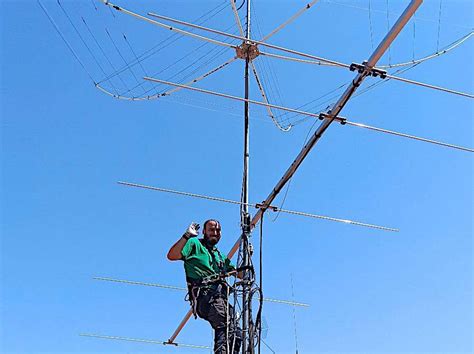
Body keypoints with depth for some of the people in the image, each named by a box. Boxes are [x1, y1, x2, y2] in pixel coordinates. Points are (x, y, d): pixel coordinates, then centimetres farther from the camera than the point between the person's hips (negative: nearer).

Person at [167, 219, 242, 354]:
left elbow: (242, 274, 34)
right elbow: (172, 256, -4)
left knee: (236, 333, -5)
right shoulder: (195, 244, 14)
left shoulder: (221, 256, 35)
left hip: (221, 298, 8)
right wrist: (187, 236, -11)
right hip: (205, 295, -7)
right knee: (226, 327, -29)